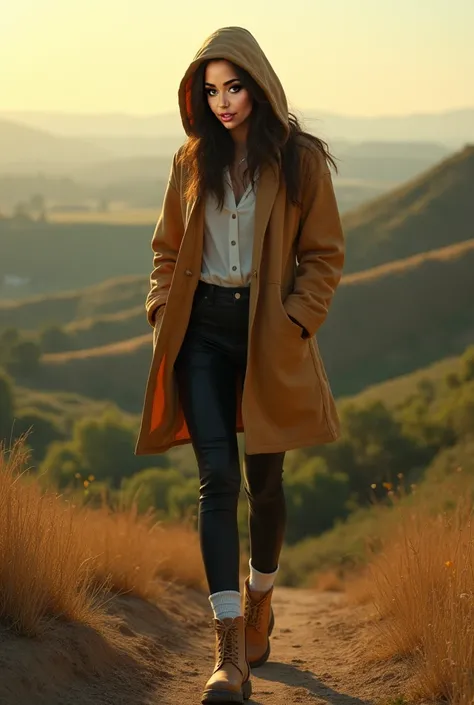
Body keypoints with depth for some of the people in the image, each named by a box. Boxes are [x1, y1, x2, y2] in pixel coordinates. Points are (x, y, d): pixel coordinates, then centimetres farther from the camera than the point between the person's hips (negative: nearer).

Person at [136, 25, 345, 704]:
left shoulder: (300, 160, -3)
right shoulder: (192, 163, 7)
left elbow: (324, 255, 0)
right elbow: (168, 249, 15)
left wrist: (294, 324, -11)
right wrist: (163, 314, 2)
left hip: (270, 336, -1)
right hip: (203, 330, 2)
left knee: (264, 478, 10)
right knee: (218, 477, -10)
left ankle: (259, 599, 37)